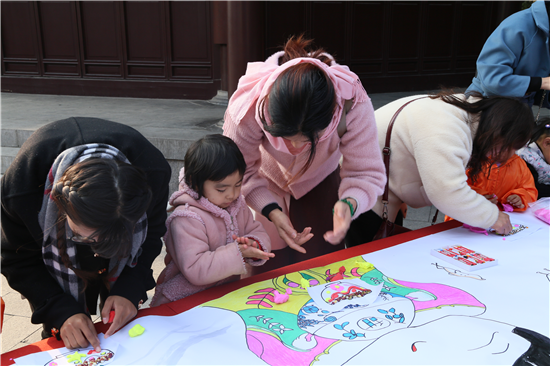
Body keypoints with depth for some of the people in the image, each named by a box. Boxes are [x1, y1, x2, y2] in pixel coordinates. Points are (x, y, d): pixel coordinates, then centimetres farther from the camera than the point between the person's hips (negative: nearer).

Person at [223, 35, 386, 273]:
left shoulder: (354, 104, -38)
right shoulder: (247, 105, -39)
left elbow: (366, 174, -28)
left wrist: (350, 203, -51)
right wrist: (271, 211, -40)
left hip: (320, 181, 1)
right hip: (266, 184, -1)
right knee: (269, 268, 0)